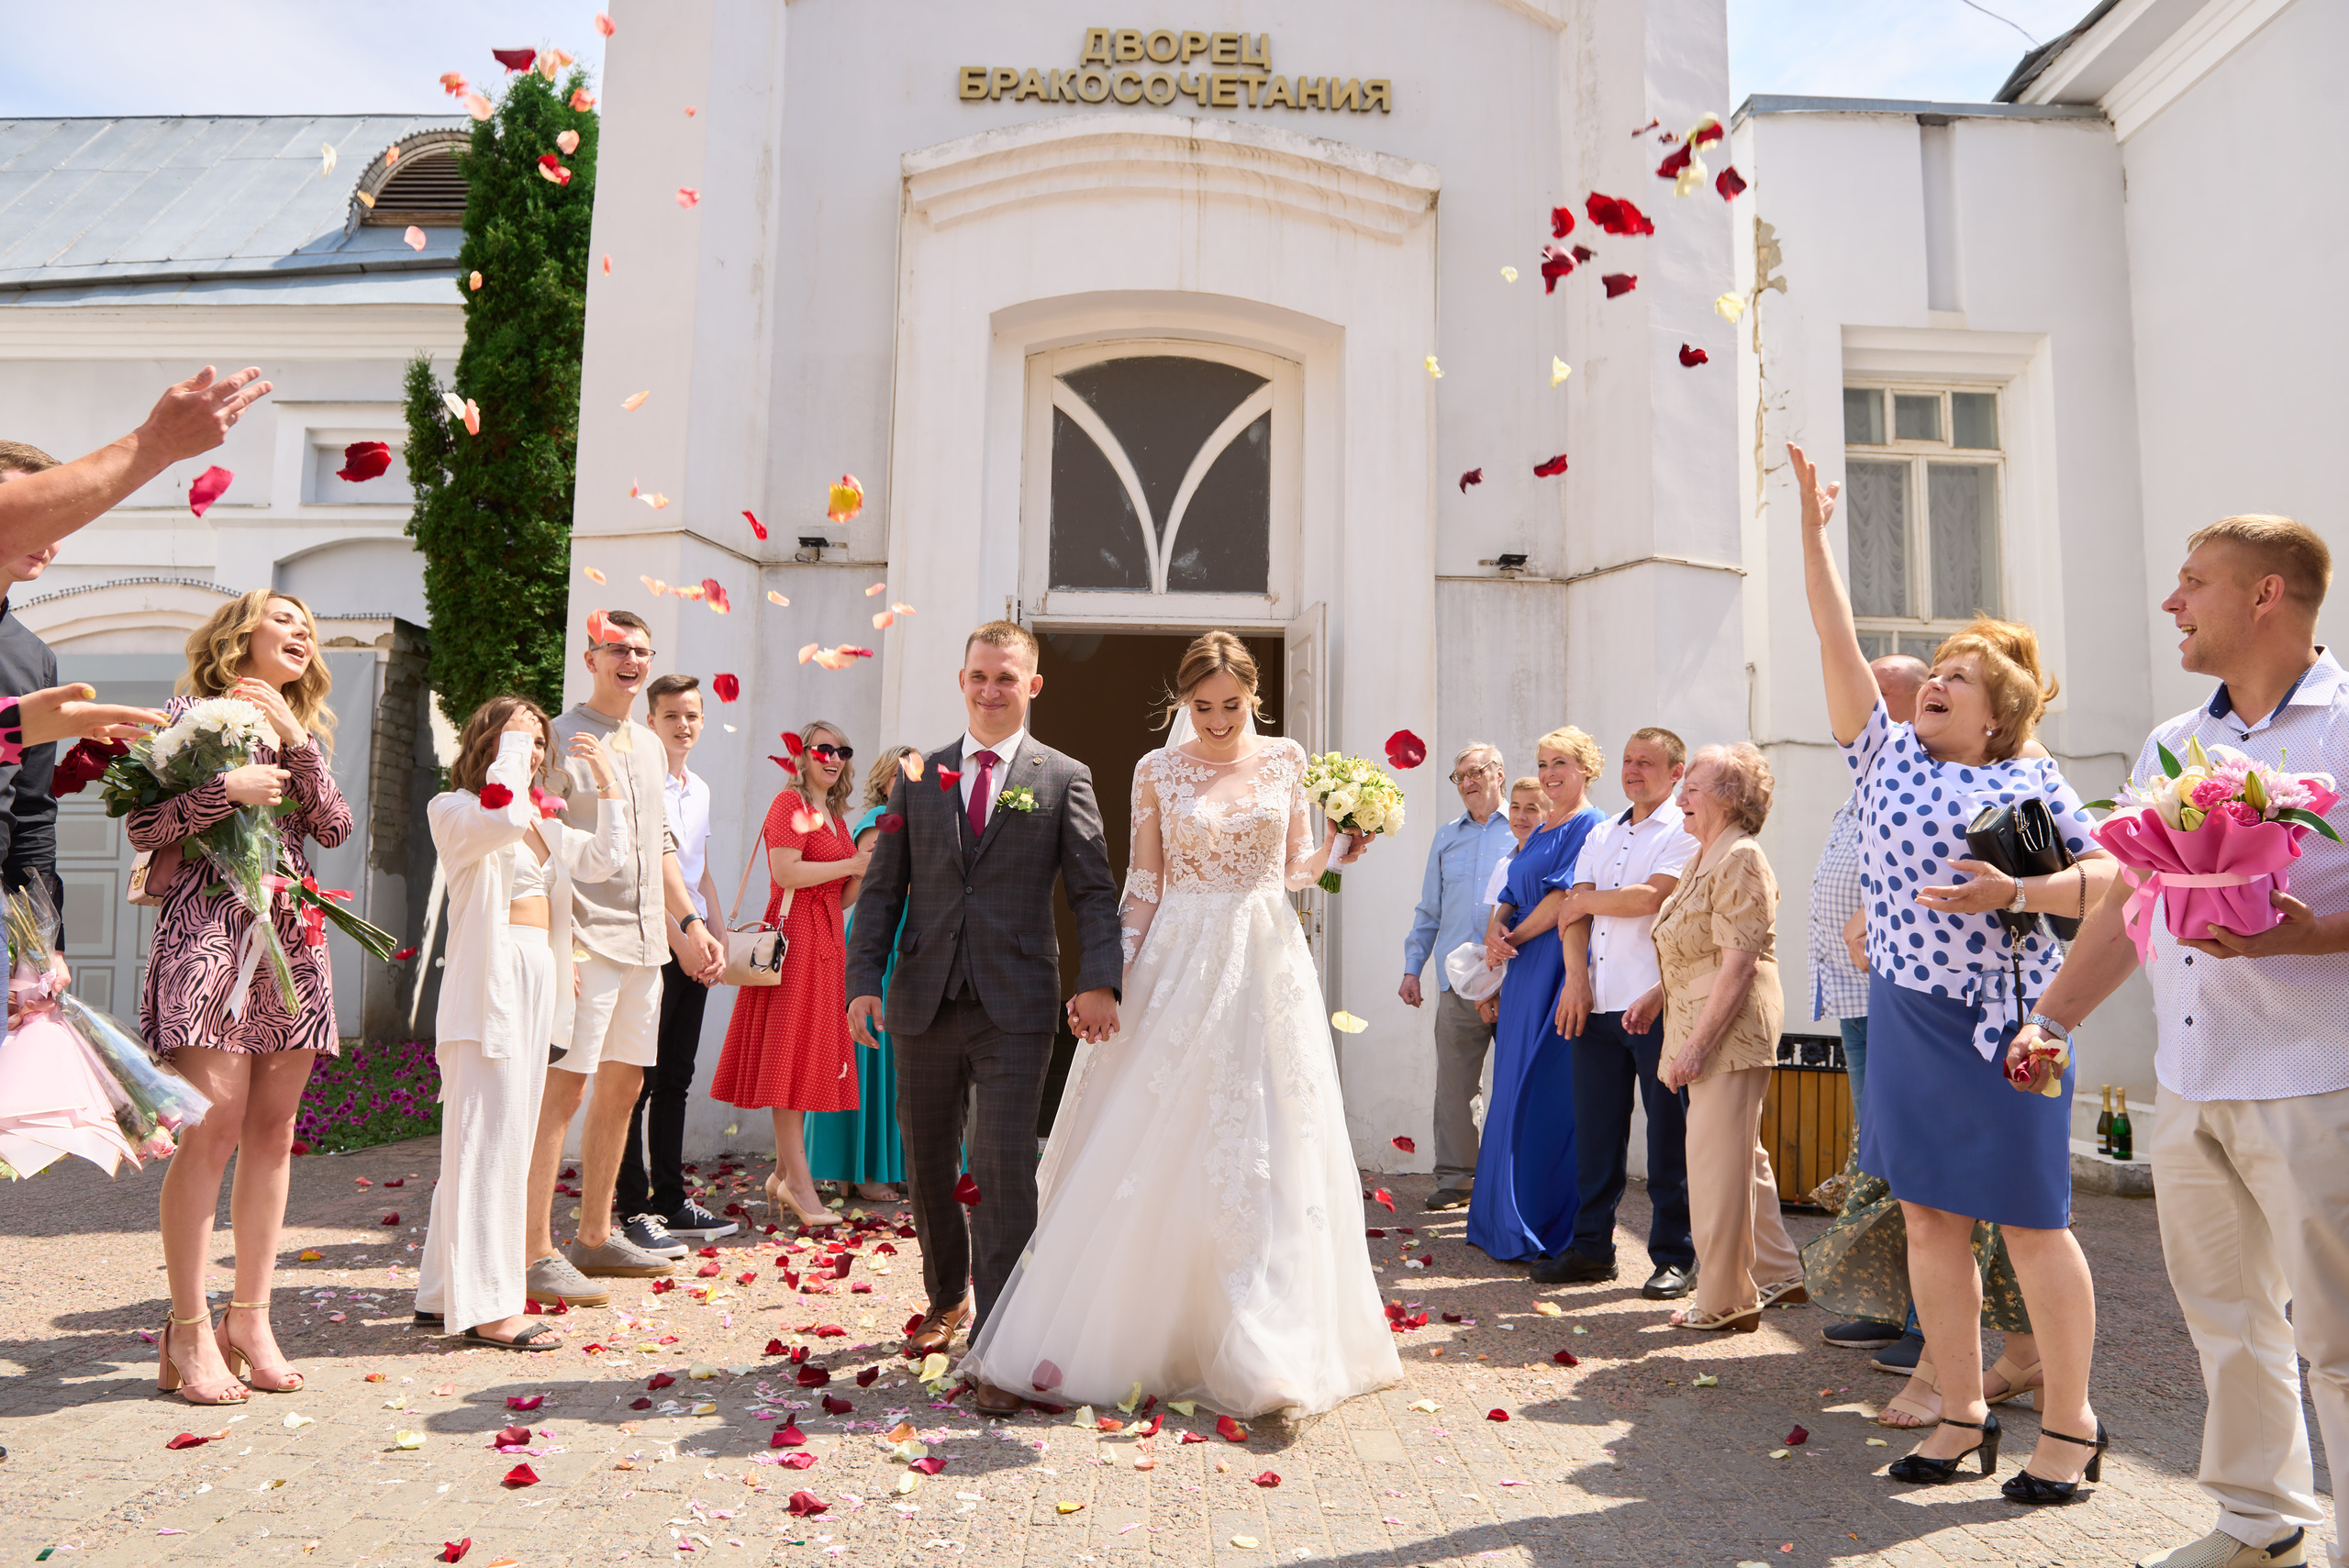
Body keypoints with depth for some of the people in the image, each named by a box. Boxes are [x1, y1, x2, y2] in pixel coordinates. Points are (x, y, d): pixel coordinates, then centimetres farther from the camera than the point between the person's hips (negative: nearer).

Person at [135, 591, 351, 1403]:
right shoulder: (191, 713, 5)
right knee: (215, 1126, -11)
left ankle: (249, 1318, 11)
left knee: (272, 1130, 4)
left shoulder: (304, 730, 20)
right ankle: (189, 1331, -1)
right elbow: (143, 826, -3)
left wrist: (296, 745, -3)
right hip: (209, 926, -5)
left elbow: (334, 828, 6)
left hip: (292, 935, 5)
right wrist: (227, 788, -13)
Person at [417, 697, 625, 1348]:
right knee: (488, 1138, -7)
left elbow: (604, 859, 13)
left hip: (537, 979, 9)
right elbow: (505, 818, -26)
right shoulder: (455, 810, -4)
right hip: (491, 976, -9)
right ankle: (486, 1307, -2)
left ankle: (445, 1293, 22)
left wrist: (607, 782, 9)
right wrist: (512, 737, -14)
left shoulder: (544, 825, 19)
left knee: (504, 1140, 12)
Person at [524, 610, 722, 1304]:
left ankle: (596, 1236, 24)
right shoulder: (561, 739, -6)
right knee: (563, 1089, -6)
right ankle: (537, 1252, 3)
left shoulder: (649, 745, 17)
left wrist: (690, 922, 17)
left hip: (643, 942, 8)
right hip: (585, 938, -8)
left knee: (622, 1089, 12)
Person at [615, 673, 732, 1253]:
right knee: (638, 1080, -4)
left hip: (692, 949, 8)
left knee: (675, 1079, 12)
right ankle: (633, 1211, 2)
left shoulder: (699, 789, 17)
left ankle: (671, 1202, 20)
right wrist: (678, 937, -17)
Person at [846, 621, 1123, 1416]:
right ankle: (949, 1298, 40)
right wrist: (864, 980, -3)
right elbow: (882, 888, 9)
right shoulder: (919, 777, 11)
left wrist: (1099, 980, -17)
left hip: (1015, 1008, -3)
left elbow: (1094, 891, -2)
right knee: (929, 1165, 15)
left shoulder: (1064, 779, 3)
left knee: (1003, 1171, -7)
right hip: (924, 1002, 4)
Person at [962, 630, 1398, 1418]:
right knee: (1147, 1153, 2)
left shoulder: (1284, 761, 6)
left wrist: (1336, 849, -7)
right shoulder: (1158, 771, 2)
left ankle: (1264, 1357, 14)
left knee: (1266, 1161, 2)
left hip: (1266, 969, 1)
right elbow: (1143, 888, 1)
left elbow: (1296, 869, 12)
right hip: (1179, 969, -1)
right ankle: (1103, 1341, 19)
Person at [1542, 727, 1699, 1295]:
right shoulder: (1602, 835, 19)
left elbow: (1651, 897, -15)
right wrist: (1576, 978, -1)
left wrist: (1588, 901, 1)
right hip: (1597, 1003, 6)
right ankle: (1591, 1248, 20)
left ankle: (1674, 1257, 12)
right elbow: (1574, 911, 12)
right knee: (1595, 1127, 10)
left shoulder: (1684, 832, -1)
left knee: (1668, 1134, 2)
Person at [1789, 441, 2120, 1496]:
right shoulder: (1887, 757, 9)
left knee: (2028, 1221, 2)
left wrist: (2015, 894, -17)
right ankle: (1962, 1417, 20)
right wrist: (1813, 530, 3)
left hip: (2002, 1020, -4)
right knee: (1929, 1216, 8)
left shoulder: (2031, 781, 2)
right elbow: (1837, 643, 5)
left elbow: (2106, 878, 1)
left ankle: (2069, 1424, 18)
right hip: (1905, 1015, 4)